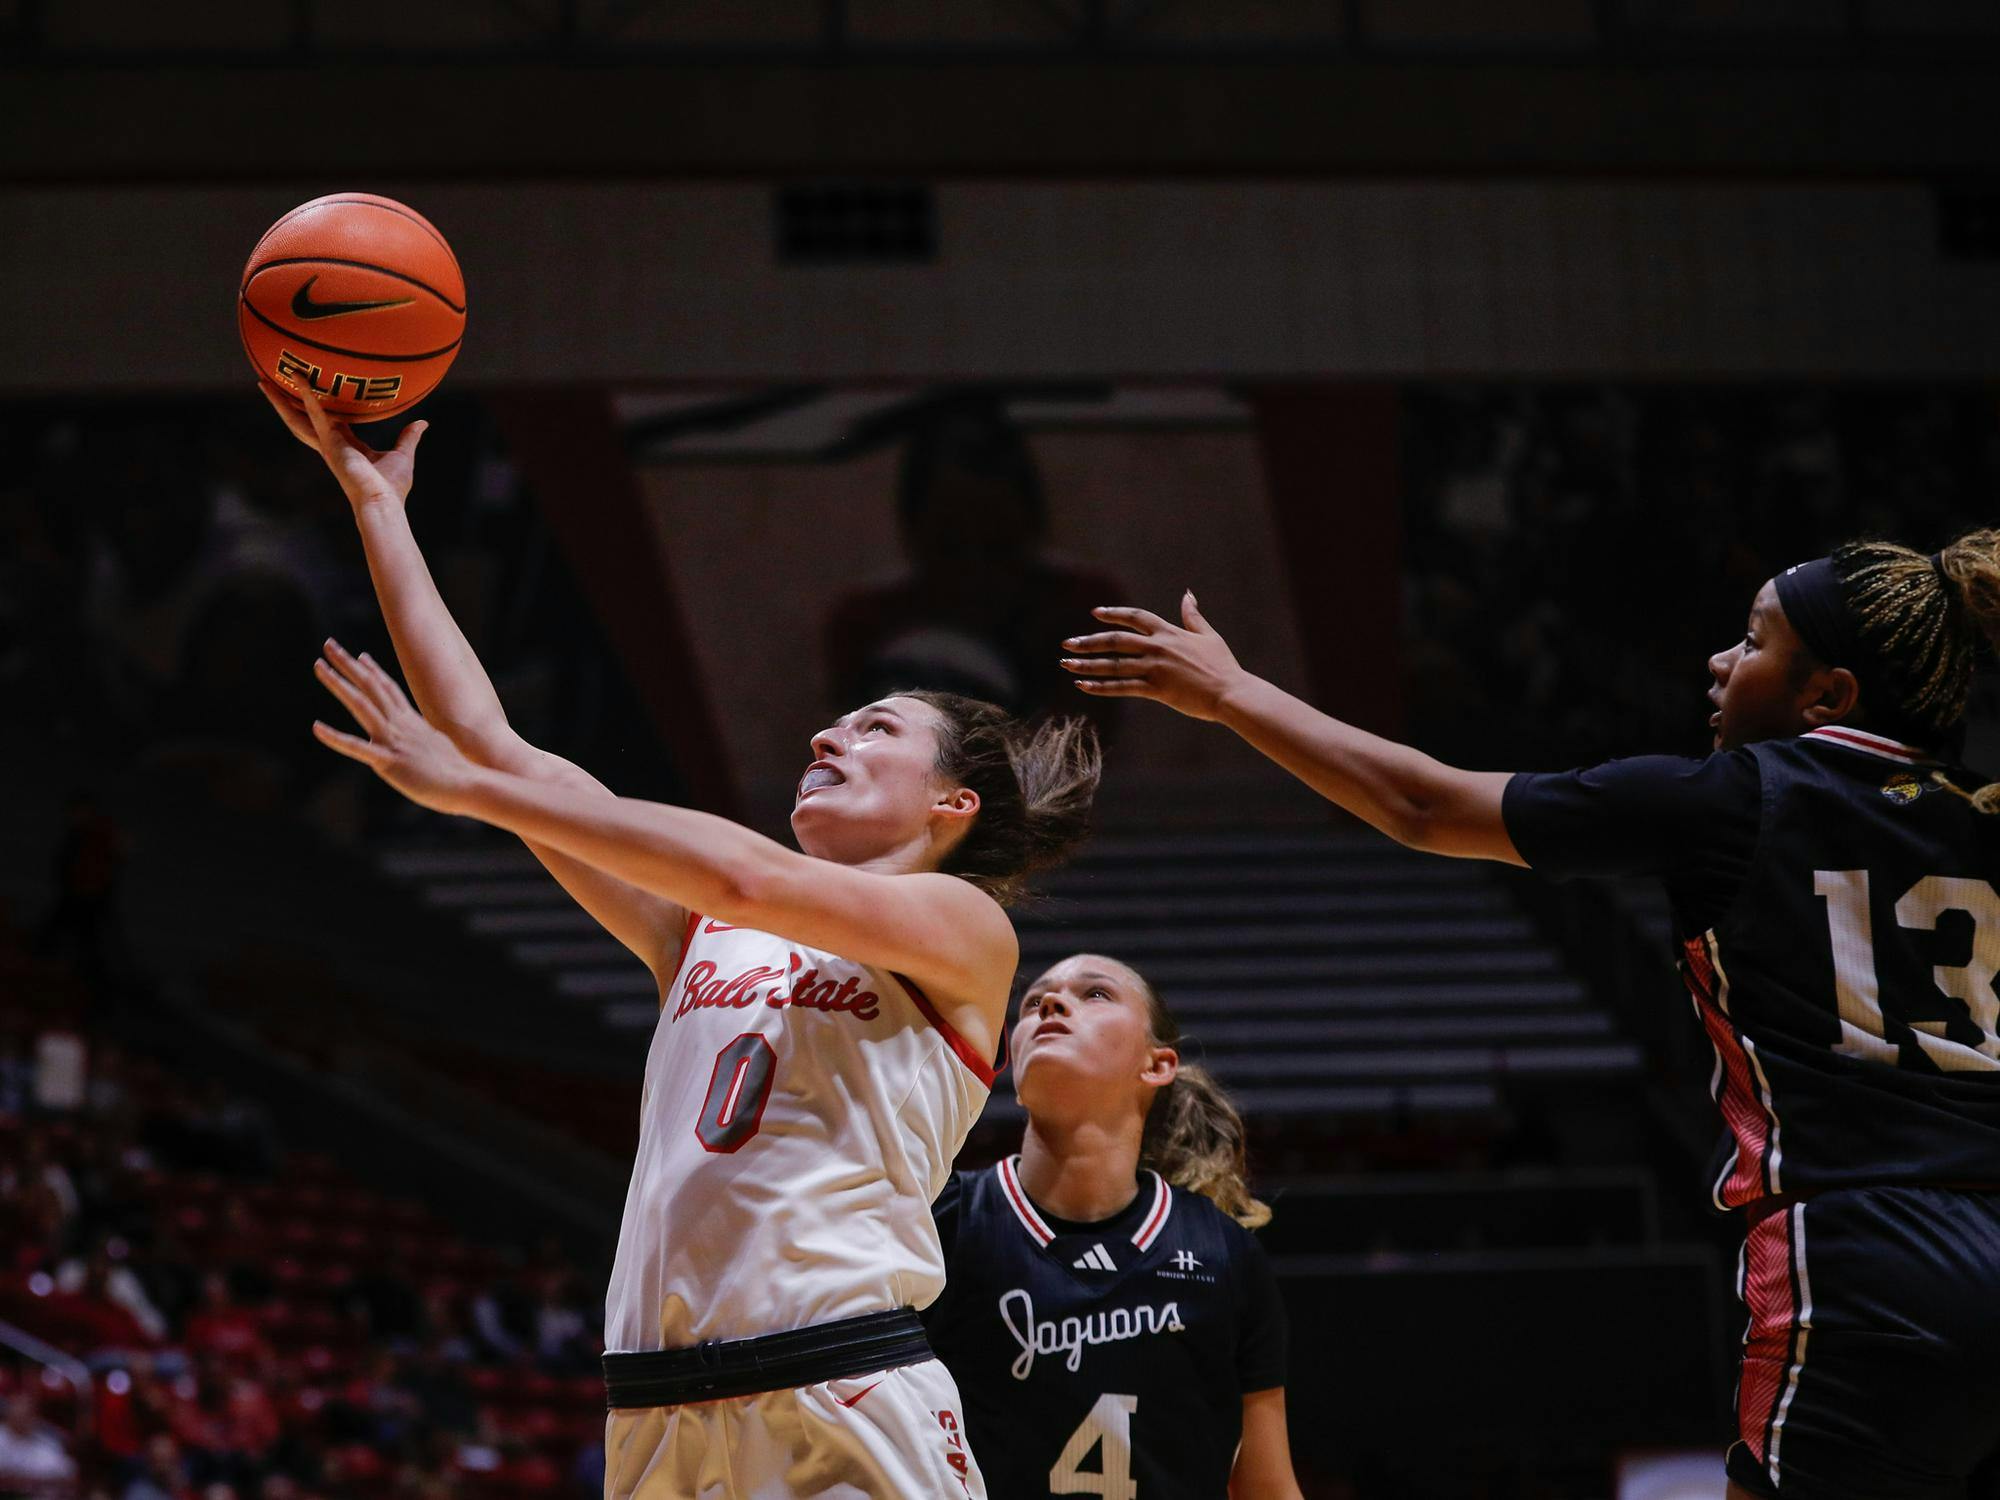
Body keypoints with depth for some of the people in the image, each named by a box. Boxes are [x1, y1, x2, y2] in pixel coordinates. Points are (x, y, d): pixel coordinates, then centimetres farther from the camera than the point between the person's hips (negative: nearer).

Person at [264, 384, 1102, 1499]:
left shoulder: (967, 928, 4)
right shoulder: (701, 935, 19)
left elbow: (747, 878, -14)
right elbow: (490, 742, 16)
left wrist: (471, 787, -13)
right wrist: (376, 504, 16)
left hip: (848, 1407, -5)